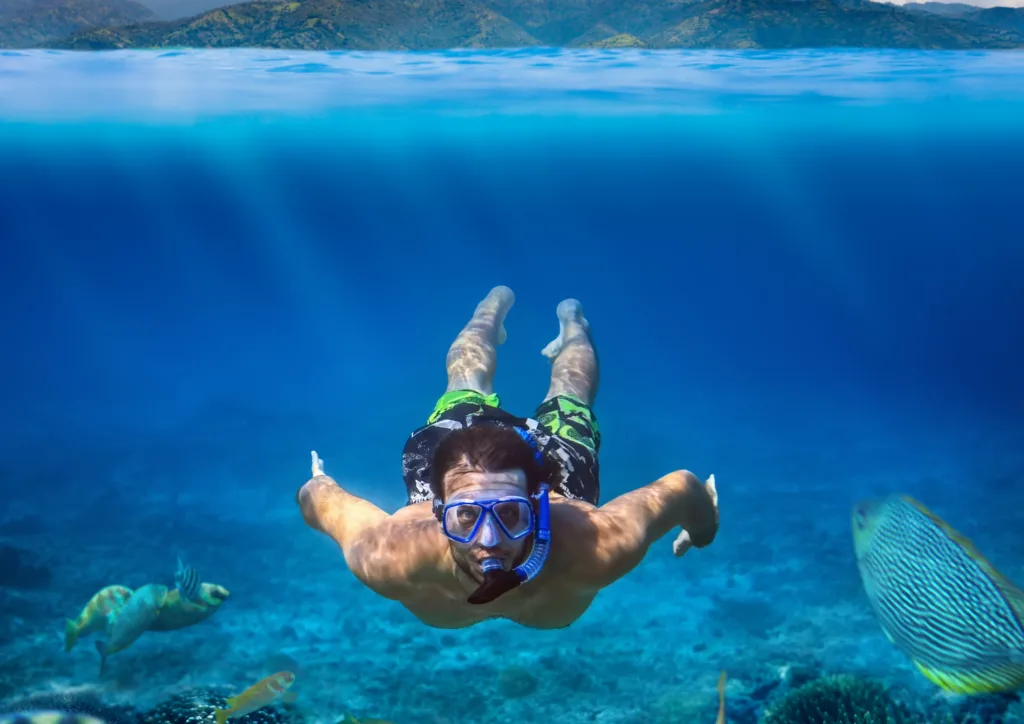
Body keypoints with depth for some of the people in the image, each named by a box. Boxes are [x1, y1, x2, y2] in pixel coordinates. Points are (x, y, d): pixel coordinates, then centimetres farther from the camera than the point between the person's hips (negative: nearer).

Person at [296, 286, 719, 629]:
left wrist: (702, 534, -7)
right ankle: (495, 304, 67)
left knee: (566, 397, 36)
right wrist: (316, 488, -3)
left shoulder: (597, 546, -47)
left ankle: (571, 323, 68)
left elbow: (683, 487, -29)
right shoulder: (388, 557, -46)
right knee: (467, 387, 37)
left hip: (555, 460, -1)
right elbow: (318, 496, -26)